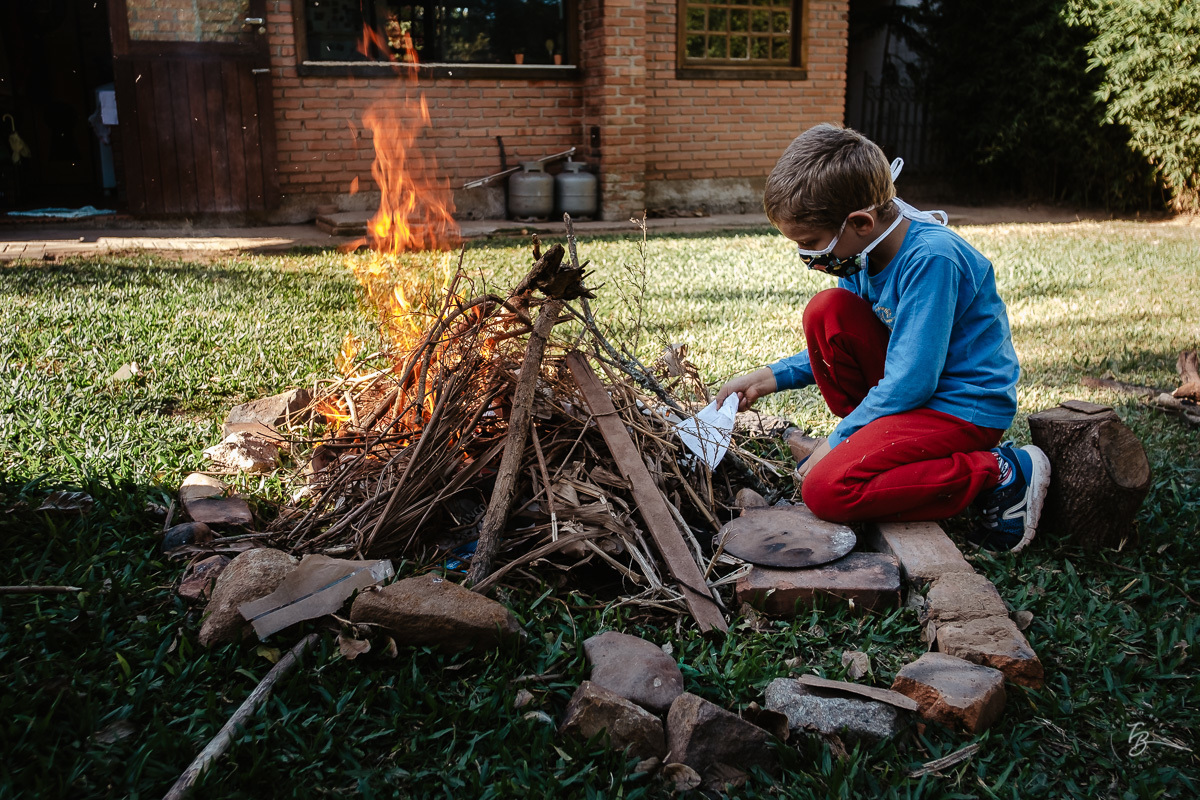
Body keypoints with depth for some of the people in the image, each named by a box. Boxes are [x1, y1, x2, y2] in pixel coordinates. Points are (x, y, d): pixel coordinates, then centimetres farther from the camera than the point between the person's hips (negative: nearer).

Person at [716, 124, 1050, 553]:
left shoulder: (931, 258, -26)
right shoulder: (863, 248, 0)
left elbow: (909, 383, -26)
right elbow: (840, 348, 15)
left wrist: (837, 442, -16)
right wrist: (771, 377, 3)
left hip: (966, 405, -8)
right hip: (910, 383, 8)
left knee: (825, 490, -22)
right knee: (826, 311, -9)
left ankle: (1000, 474, -9)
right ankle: (877, 442, 3)